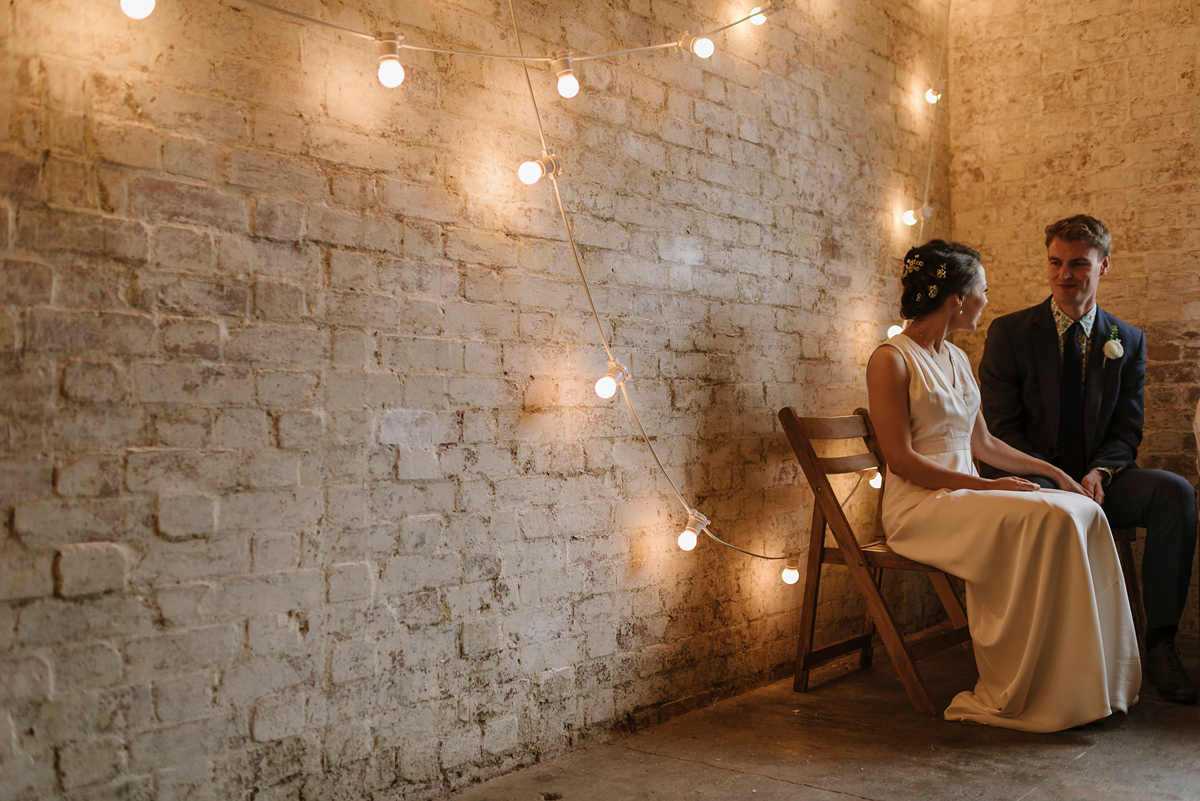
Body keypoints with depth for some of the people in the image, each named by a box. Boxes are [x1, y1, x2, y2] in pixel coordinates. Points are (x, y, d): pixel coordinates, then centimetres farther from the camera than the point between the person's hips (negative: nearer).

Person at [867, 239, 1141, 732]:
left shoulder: (957, 359, 18)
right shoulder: (891, 360, -9)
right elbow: (901, 459, -15)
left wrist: (1051, 470, 17)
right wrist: (988, 486, -18)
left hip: (967, 496, 8)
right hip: (921, 504, -8)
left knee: (1083, 512, -13)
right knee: (1048, 519, -27)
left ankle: (1084, 682, -12)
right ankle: (1013, 696, -19)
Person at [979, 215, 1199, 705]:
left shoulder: (1128, 342, 10)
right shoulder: (1009, 333, 2)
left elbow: (1126, 432, 6)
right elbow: (1001, 429, -4)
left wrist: (1098, 473, -17)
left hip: (1096, 481, 3)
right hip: (1031, 480, -3)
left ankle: (1159, 642, -21)